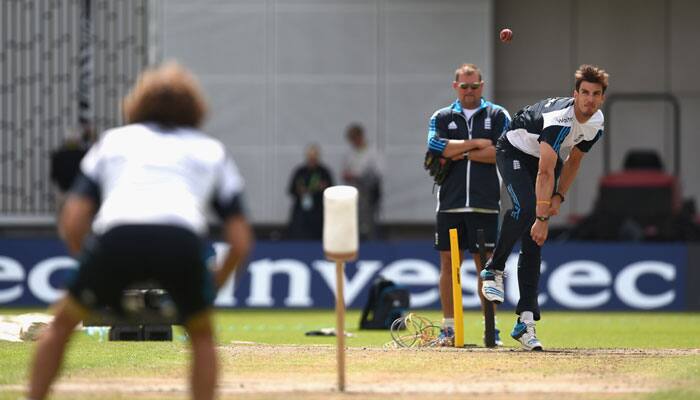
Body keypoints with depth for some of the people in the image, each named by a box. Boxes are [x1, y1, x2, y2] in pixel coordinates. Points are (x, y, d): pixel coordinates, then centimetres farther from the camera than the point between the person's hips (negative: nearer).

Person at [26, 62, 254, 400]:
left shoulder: (113, 140, 30)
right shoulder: (212, 150, 31)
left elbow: (71, 223, 17)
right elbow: (241, 242, 21)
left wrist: (99, 272, 31)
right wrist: (213, 286, 36)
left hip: (116, 237, 0)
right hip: (183, 239, 0)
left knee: (62, 323, 25)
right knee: (201, 335, 26)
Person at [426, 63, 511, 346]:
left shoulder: (498, 116, 8)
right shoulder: (441, 117, 12)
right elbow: (434, 146, -7)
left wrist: (460, 153, -7)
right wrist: (475, 144, -8)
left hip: (484, 204, -1)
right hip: (450, 203, 1)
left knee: (485, 264, -1)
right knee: (449, 262, 1)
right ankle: (448, 328, 5)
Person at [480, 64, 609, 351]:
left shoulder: (596, 122, -10)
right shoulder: (559, 118, -35)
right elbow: (545, 172, -39)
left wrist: (558, 197, -6)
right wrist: (542, 218, -43)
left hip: (549, 156, 6)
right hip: (514, 152, -6)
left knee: (534, 245, -3)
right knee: (525, 208, -36)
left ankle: (525, 321, -7)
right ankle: (494, 270, -11)